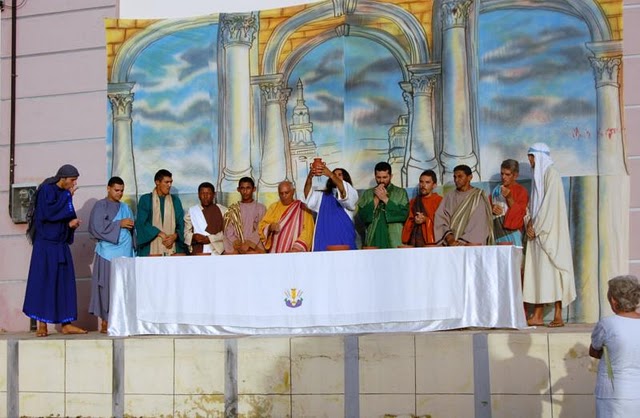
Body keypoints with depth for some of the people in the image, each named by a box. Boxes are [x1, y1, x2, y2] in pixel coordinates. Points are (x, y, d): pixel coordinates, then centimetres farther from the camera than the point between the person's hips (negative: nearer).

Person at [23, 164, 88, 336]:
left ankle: (66, 324, 6)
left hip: (60, 245, 7)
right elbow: (49, 212, -21)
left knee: (64, 282, 4)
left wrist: (71, 223, -4)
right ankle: (42, 325, -1)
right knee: (43, 281, -5)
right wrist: (68, 196, -14)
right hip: (46, 244, -7)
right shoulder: (46, 190, -7)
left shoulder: (64, 193, 13)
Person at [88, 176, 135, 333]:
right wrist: (119, 224, -11)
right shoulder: (100, 206, 2)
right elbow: (97, 227, -10)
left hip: (125, 251, 6)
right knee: (108, 286, -7)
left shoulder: (125, 207, 21)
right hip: (108, 252, -5)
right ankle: (105, 322, -2)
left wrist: (131, 225, 1)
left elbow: (131, 228, 24)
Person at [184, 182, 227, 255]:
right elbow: (186, 232, 9)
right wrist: (193, 237, -13)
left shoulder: (222, 210, 5)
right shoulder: (191, 211, 11)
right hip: (197, 253, 1)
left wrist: (209, 239, -12)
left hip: (217, 252, -1)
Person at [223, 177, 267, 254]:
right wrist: (237, 244, -9)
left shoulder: (261, 208, 10)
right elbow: (229, 231, 7)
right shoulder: (232, 210, 15)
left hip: (254, 246, -1)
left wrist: (248, 244, -12)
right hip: (235, 247, 1)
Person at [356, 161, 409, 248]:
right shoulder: (367, 194, 13)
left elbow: (404, 214, -4)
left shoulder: (401, 192, 9)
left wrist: (385, 199, -5)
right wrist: (376, 199, -4)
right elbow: (362, 217, 3)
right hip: (373, 241, 1)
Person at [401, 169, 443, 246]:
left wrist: (426, 220, -15)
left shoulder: (439, 201, 4)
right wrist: (414, 221, -4)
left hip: (430, 240, -4)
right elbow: (407, 222, 16)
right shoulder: (413, 202, 20)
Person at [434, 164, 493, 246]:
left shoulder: (479, 197, 2)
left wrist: (462, 242, -14)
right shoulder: (449, 196, 13)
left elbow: (479, 226, -6)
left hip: (471, 244, -3)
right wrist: (449, 238, -13)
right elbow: (441, 218, 3)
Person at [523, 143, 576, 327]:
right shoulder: (538, 176, 18)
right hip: (537, 230, 8)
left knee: (550, 269, -9)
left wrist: (536, 227, -14)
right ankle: (537, 316, 6)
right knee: (537, 270, 5)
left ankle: (558, 316, -6)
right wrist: (530, 224, 0)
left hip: (548, 231, -8)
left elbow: (549, 205, -15)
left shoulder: (551, 175, -7)